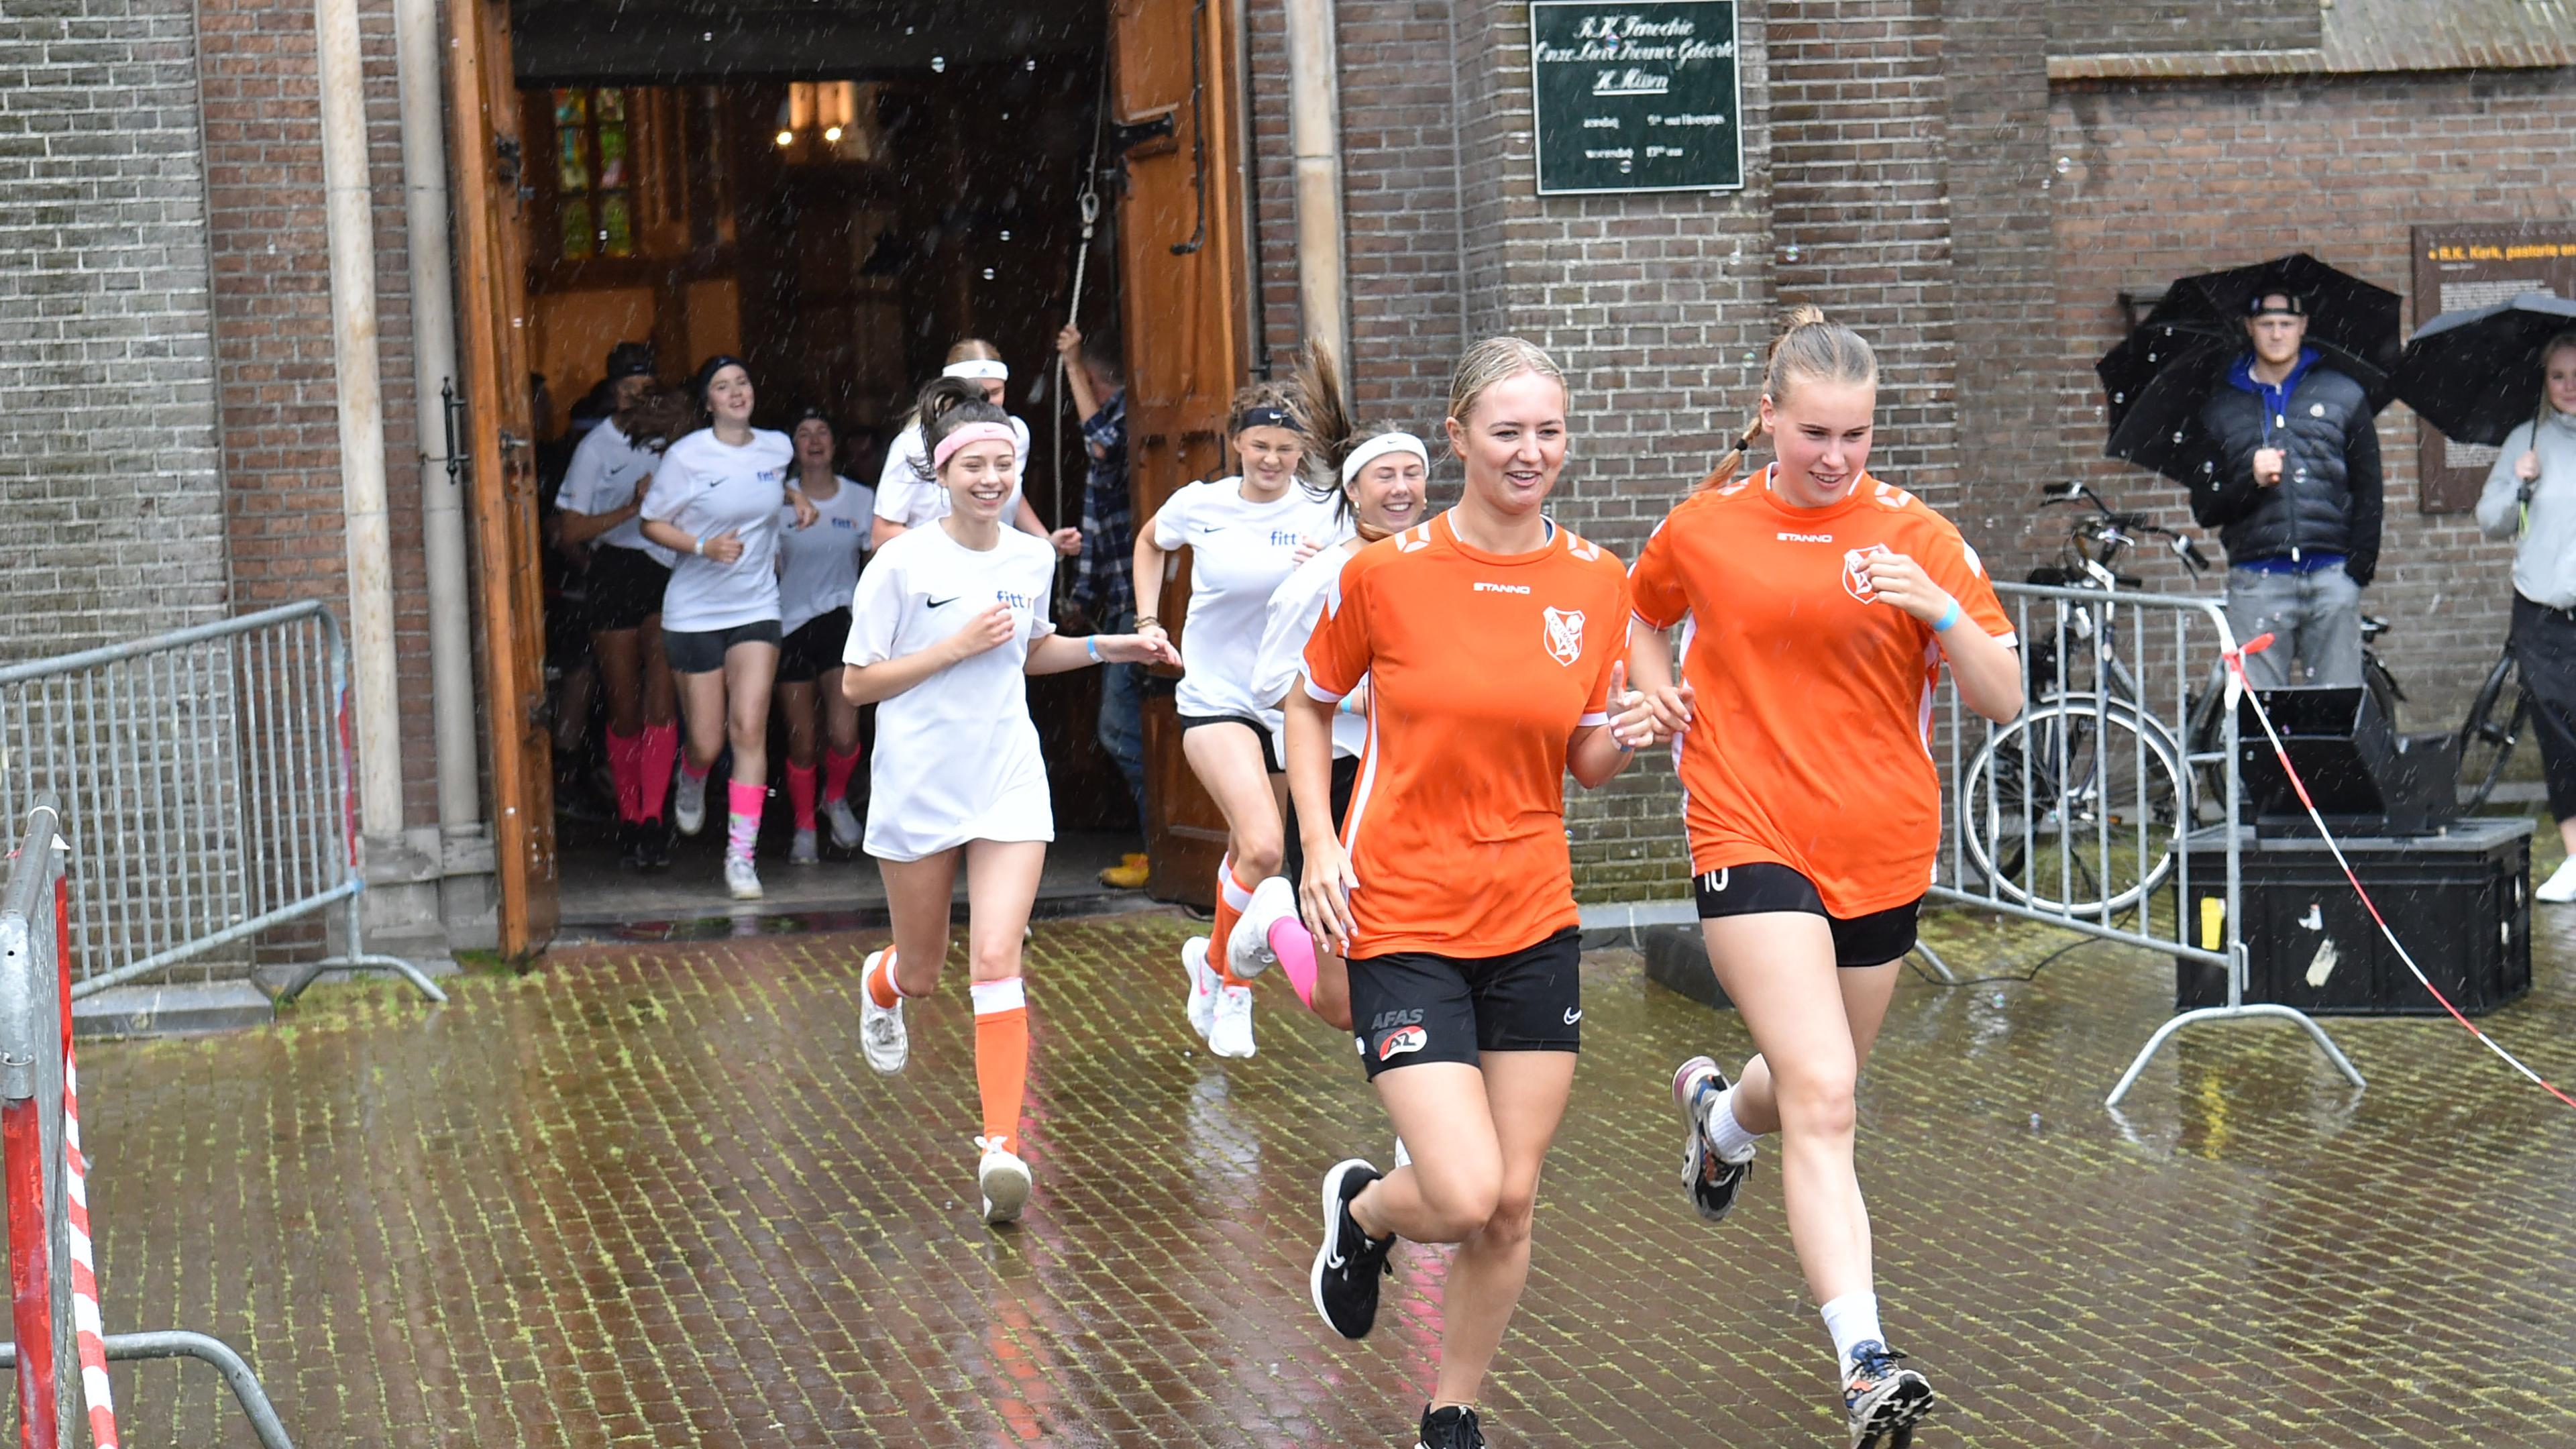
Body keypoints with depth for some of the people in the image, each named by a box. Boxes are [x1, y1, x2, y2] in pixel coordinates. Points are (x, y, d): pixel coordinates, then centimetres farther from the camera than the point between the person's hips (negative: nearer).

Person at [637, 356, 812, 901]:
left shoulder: (778, 448, 5)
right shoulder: (686, 457, -9)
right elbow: (652, 523, -4)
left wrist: (798, 498, 10)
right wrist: (704, 546, -18)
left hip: (756, 609, 2)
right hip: (693, 611, -2)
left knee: (750, 729, -11)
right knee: (707, 742, 3)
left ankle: (741, 854, -7)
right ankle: (691, 782, 42)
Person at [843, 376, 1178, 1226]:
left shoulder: (1032, 559, 3)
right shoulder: (902, 565, -11)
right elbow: (857, 683, -9)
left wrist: (1109, 647, 6)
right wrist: (956, 647, -18)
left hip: (1009, 783, 2)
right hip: (917, 791, -2)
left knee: (996, 960, -14)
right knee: (923, 970, 14)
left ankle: (1002, 1147, -18)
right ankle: (881, 985, 53)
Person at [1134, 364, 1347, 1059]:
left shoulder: (1324, 510, -5)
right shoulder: (1199, 505, -3)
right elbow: (1149, 543, 19)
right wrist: (1148, 622, 10)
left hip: (1288, 701, 2)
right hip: (1215, 697, -2)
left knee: (1250, 850, 14)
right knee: (1262, 846, -21)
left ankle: (1215, 962, 39)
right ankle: (1222, 970, 2)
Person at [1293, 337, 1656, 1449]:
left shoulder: (1595, 584, 1)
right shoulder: (1386, 572, -8)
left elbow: (1583, 763, 10)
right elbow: (1309, 706, 7)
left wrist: (1619, 740, -12)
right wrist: (1321, 846, -5)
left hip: (1533, 920, 4)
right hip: (1403, 919, -4)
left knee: (1512, 1204, 6)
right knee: (1465, 1195, -13)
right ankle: (1361, 1210, 22)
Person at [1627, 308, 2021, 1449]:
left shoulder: (1914, 535, -1)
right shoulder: (1703, 528, 1)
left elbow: (2003, 700, -4)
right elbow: (1641, 614, 23)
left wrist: (1938, 609, -21)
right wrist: (1655, 684, 2)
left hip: (1882, 851, 3)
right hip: (1752, 836, -2)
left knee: (1814, 1084, 21)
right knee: (1823, 1101, -18)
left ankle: (1721, 1111, 57)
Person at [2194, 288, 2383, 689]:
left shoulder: (2344, 395, 13)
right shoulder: (2221, 408, 14)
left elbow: (2368, 494, 11)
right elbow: (2204, 509, 10)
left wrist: (2358, 571, -1)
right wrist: (2251, 483, -8)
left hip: (2331, 578, 0)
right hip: (2257, 583, 0)